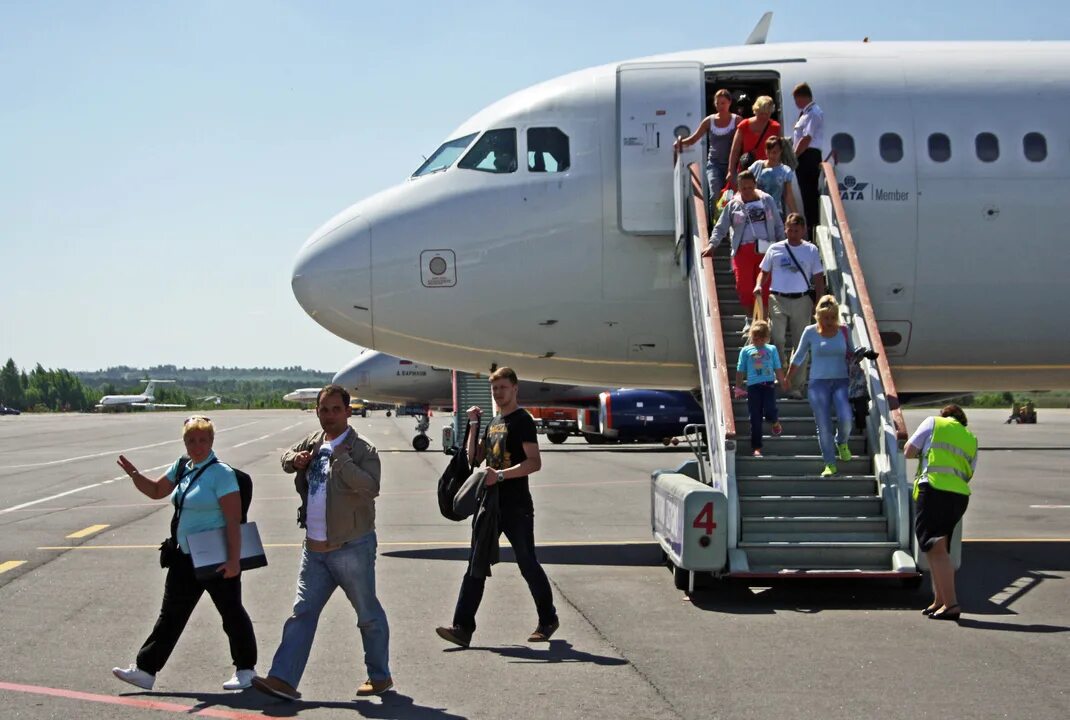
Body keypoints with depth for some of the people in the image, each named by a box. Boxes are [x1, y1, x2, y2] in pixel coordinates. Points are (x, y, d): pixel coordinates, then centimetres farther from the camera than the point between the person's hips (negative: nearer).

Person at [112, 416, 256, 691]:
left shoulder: (221, 473, -16)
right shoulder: (180, 468, 7)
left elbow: (234, 520, -19)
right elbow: (156, 491, 23)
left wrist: (234, 559, -23)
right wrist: (134, 475, 5)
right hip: (185, 556, 8)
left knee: (231, 612, 6)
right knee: (171, 614, 10)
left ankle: (246, 668, 20)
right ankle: (145, 670, 14)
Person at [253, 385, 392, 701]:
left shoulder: (362, 449, -11)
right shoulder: (312, 443, 10)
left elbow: (370, 488, -26)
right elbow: (287, 456, 29)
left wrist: (340, 457, -26)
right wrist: (294, 460, 5)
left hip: (352, 548, -6)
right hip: (314, 549, 6)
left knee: (368, 614, 7)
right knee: (302, 613, 3)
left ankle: (380, 677, 21)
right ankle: (283, 680, 2)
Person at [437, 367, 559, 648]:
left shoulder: (522, 420, -8)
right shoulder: (493, 422, 16)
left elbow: (535, 462, -17)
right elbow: (474, 458, 15)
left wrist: (501, 475, -27)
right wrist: (474, 425, 5)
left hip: (516, 506, -7)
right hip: (491, 503, 7)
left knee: (528, 564, 4)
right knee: (476, 566, 1)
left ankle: (548, 620, 21)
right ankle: (463, 628, -2)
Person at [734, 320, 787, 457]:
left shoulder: (772, 349, 13)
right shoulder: (746, 351, 10)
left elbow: (778, 369, 14)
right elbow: (740, 371, 11)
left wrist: (783, 383, 6)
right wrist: (738, 387, 7)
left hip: (769, 384, 0)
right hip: (753, 386, 0)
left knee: (769, 411, -18)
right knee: (755, 419, 0)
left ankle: (775, 422, 21)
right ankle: (756, 448, 7)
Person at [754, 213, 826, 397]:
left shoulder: (811, 250, 6)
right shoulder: (775, 249, 6)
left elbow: (818, 278, 8)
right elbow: (764, 271, 13)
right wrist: (758, 285, -8)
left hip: (801, 301, 1)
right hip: (778, 300, -1)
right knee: (777, 340, -11)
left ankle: (796, 385, 10)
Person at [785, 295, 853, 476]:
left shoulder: (843, 331, 6)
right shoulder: (810, 332, 2)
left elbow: (851, 354, 19)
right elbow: (798, 357, 13)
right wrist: (787, 379, 17)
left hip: (841, 382, 1)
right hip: (818, 383, -1)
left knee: (846, 418, -19)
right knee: (823, 426, -5)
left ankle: (841, 443, 14)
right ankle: (830, 464, 4)